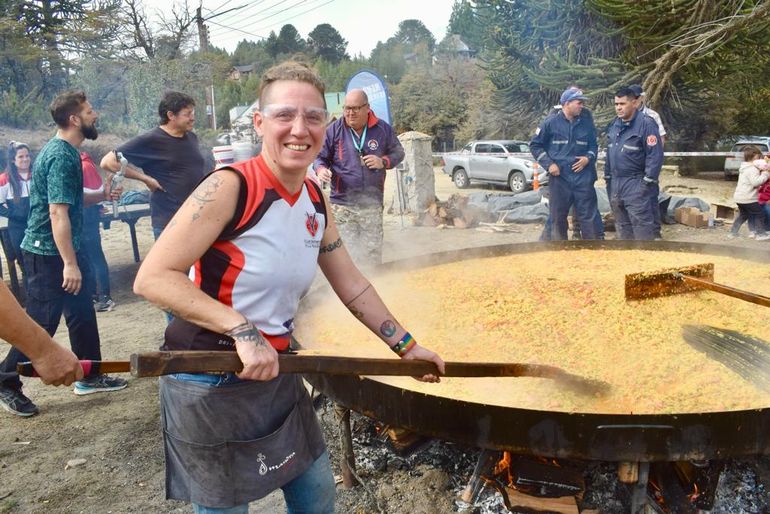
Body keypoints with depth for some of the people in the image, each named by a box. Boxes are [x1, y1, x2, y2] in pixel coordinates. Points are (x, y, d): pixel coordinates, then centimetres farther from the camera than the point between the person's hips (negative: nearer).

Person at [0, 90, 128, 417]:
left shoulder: (63, 151, 11)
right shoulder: (62, 156, -20)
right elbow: (57, 212, -26)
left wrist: (100, 196, 10)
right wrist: (69, 264, -27)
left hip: (64, 249, 10)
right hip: (49, 254, -10)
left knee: (82, 313, 14)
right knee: (41, 322, 1)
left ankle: (90, 377, 25)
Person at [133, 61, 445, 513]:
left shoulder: (316, 202, 2)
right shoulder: (229, 187, -19)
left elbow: (353, 286, 12)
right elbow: (152, 278, -23)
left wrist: (405, 346, 15)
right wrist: (242, 330, -29)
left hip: (275, 374, 7)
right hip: (210, 385, -7)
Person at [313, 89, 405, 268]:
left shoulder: (383, 129, 3)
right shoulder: (334, 130, 0)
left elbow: (398, 152, 13)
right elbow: (319, 156, 7)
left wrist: (384, 162, -7)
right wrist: (321, 169, -15)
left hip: (372, 205, 1)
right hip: (342, 205, -1)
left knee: (373, 252, 7)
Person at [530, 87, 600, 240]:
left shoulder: (587, 122, 5)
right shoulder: (551, 122, -3)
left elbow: (593, 145, 17)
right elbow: (535, 145, 2)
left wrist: (588, 157, -5)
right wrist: (549, 164, -8)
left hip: (583, 179, 2)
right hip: (559, 178, -2)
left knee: (588, 217, 3)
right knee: (558, 218, 7)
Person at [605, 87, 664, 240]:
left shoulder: (646, 123, -12)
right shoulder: (614, 125, 12)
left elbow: (655, 155, -16)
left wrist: (647, 182, -18)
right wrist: (607, 177, 15)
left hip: (636, 184, -8)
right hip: (615, 183, 8)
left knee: (641, 225, -6)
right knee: (622, 224, 16)